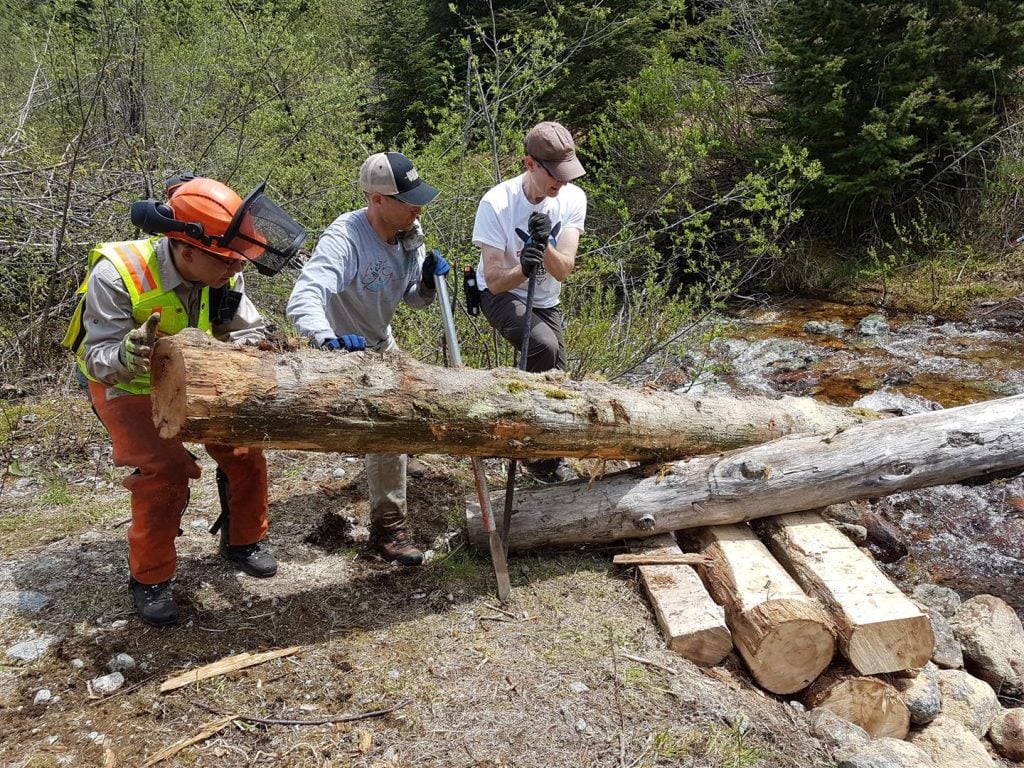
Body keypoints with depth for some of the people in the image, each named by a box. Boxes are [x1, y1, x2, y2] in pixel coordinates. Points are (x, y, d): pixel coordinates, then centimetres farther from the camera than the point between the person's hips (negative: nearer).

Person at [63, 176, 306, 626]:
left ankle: (243, 540, 21)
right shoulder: (116, 274, -34)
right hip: (125, 387, -4)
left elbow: (246, 331, -10)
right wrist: (127, 354, -54)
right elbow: (99, 357, -31)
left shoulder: (223, 273, -21)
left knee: (243, 447, -3)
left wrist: (263, 346, -33)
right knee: (165, 471, -19)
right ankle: (150, 579, 3)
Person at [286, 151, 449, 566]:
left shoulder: (411, 234, -12)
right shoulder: (345, 238, -35)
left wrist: (429, 279, -24)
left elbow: (415, 300, -2)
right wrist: (328, 338, -67)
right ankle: (387, 527, 0)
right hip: (345, 349, -8)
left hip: (380, 342, 8)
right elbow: (302, 300, -49)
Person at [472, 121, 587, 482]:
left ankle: (548, 455, 35)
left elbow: (563, 271, -21)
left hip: (545, 302, 5)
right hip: (501, 295, -5)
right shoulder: (497, 203, -26)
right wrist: (522, 269, -46)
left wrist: (545, 247, -41)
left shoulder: (573, 199, -16)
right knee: (545, 346, -32)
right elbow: (495, 282, -25)